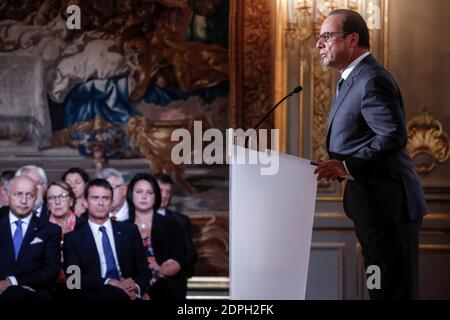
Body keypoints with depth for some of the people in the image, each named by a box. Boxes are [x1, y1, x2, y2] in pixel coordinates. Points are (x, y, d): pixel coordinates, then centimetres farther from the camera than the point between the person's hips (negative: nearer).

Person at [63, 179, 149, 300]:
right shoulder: (73, 238, 8)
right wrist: (108, 282, -19)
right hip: (94, 296, -2)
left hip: (128, 294, 3)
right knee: (108, 290, -38)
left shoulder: (130, 230, 16)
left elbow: (143, 269, 13)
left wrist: (136, 286, -11)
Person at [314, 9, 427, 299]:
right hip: (374, 209, 11)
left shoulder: (372, 81, -16)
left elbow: (394, 136, -26)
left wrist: (348, 166, -25)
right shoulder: (354, 79, 18)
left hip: (388, 208, -11)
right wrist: (338, 165, 8)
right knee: (381, 289, 15)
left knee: (394, 291, -6)